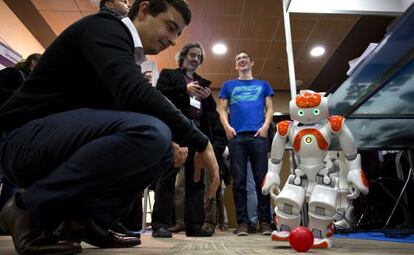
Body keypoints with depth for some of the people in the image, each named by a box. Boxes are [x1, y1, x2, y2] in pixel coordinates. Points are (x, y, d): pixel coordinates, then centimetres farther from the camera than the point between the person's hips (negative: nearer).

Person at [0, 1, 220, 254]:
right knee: (150, 132, -30)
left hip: (66, 140, 9)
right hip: (27, 137, -9)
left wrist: (164, 141, -3)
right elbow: (134, 93, -28)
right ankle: (31, 210, -13)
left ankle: (87, 218, -1)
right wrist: (200, 141, -22)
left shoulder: (130, 62, 17)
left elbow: (125, 119, 16)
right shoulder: (104, 27, -10)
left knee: (163, 151, 3)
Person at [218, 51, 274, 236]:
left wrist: (266, 125, -6)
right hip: (236, 136, 1)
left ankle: (264, 221, 5)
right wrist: (227, 126, -6)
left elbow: (269, 108, 13)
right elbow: (222, 109, 13)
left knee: (261, 179, -2)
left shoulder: (263, 85, 21)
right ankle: (243, 222, 3)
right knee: (239, 181, -2)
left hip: (258, 135, 0)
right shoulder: (228, 85, 21)